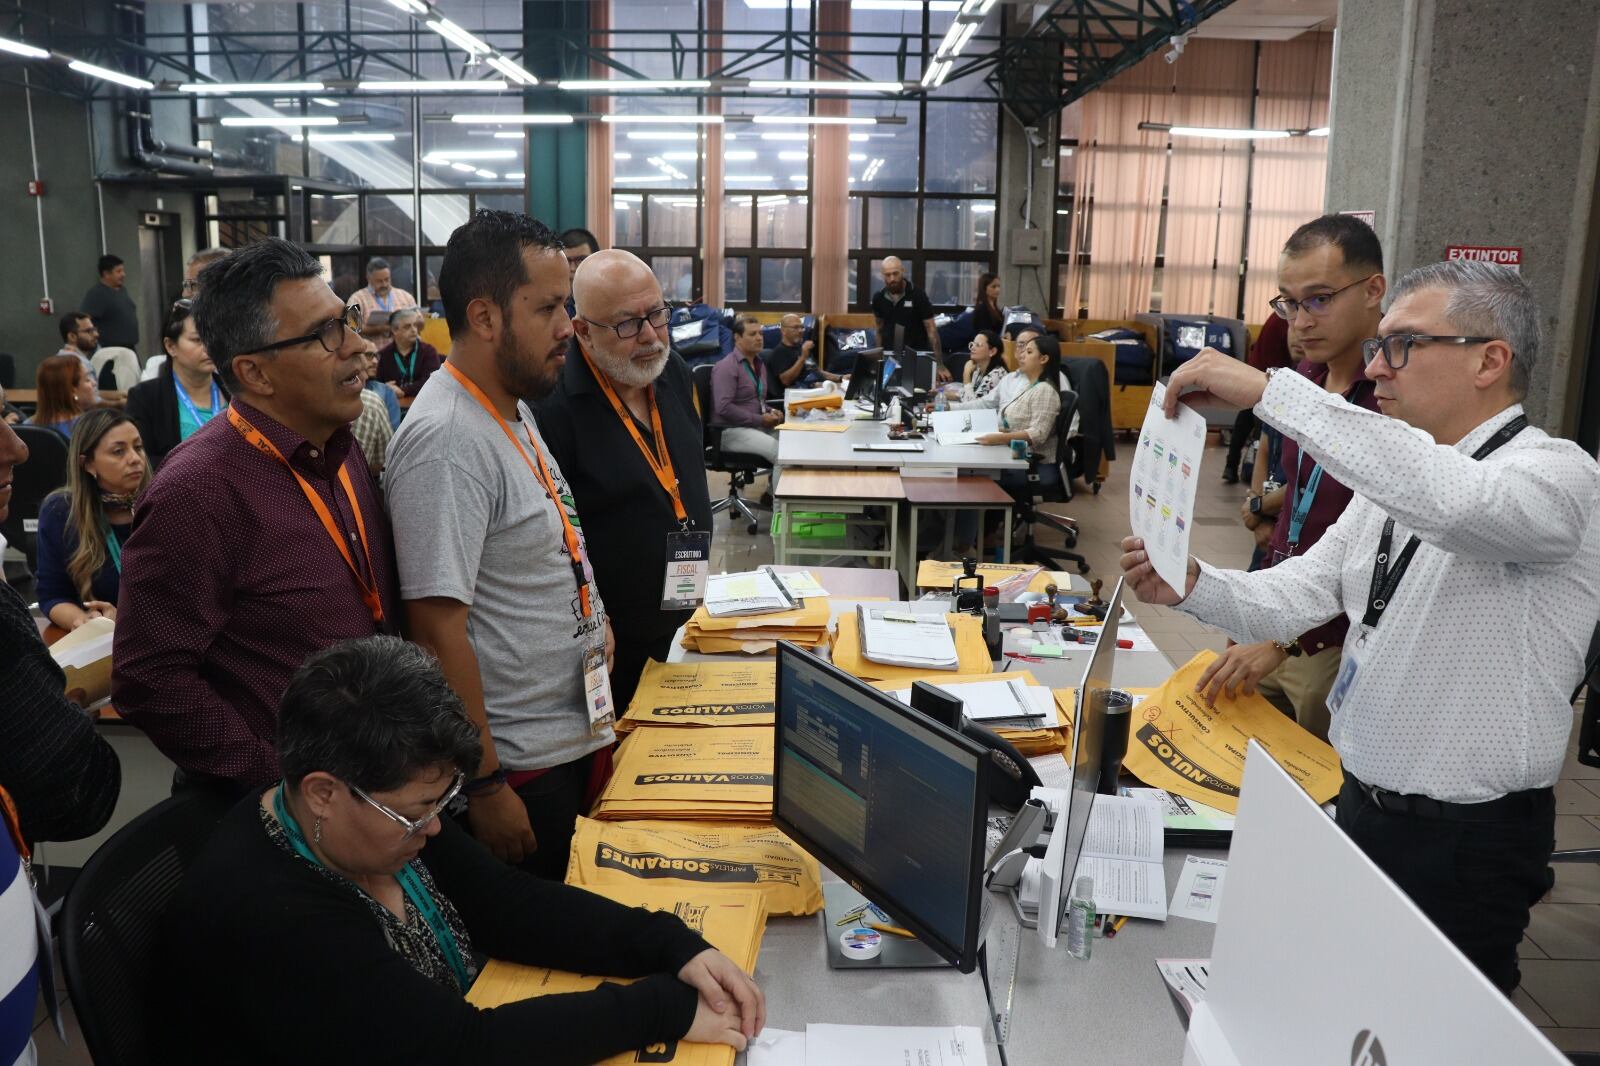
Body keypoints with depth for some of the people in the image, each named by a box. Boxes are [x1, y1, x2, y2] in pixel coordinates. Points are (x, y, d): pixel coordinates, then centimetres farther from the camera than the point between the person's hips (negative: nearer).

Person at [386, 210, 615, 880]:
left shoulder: (515, 406, 7)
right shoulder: (446, 440, -23)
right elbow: (437, 629, -24)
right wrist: (484, 787, -21)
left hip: (575, 740, 9)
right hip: (520, 772, -9)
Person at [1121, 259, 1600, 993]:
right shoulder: (1394, 477, 7)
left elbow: (1448, 499, -41)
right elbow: (1298, 595, 1)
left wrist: (1268, 389, -40)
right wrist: (1190, 587, -18)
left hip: (1466, 842, -7)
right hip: (1361, 805, 7)